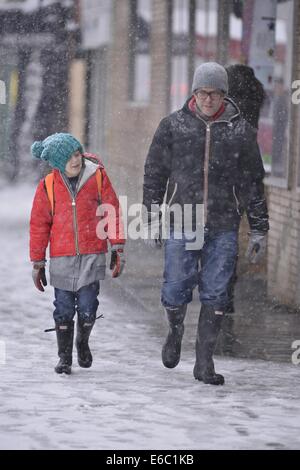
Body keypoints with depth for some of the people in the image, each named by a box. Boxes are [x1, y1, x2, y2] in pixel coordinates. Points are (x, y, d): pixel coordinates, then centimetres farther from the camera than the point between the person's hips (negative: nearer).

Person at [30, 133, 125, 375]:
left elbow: (112, 211, 6)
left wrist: (117, 247, 5)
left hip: (92, 255, 0)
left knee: (87, 309, -1)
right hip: (62, 258, 0)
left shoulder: (97, 176, -1)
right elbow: (39, 225, 6)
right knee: (63, 310, 3)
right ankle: (64, 357, 19)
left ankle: (83, 342, 29)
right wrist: (38, 262, 8)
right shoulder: (48, 186, -1)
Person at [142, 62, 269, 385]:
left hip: (223, 228, 1)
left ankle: (204, 362, 9)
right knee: (176, 289, -4)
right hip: (181, 224, -1)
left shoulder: (241, 131, 5)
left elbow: (253, 183, 10)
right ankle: (175, 331, 28)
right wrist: (152, 213, 3)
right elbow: (154, 173, 10)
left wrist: (258, 230, 8)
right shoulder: (173, 126, 4)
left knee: (215, 295, 0)